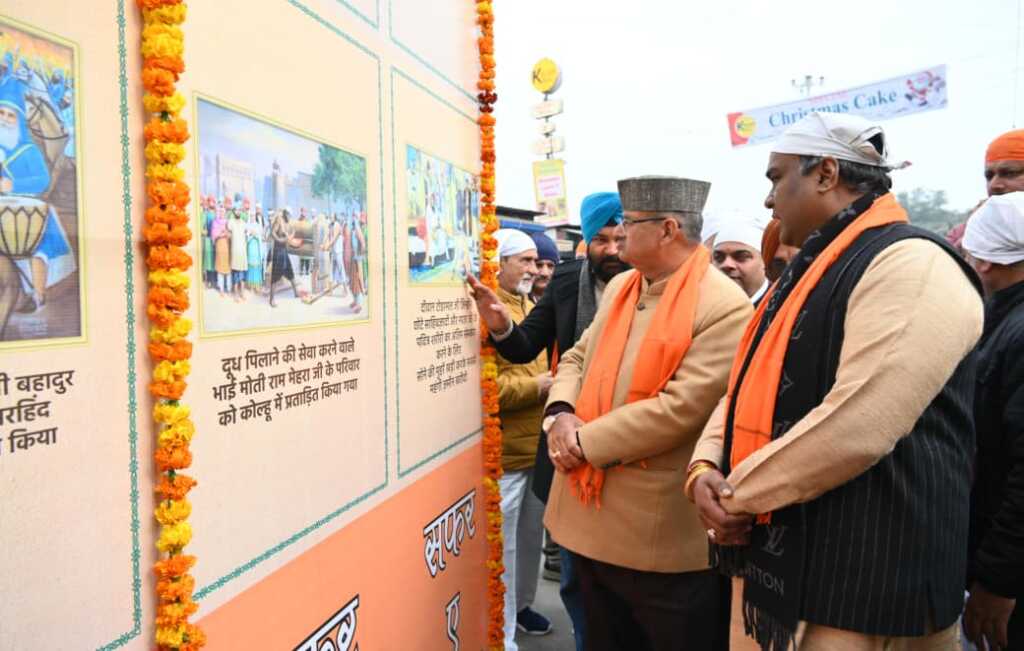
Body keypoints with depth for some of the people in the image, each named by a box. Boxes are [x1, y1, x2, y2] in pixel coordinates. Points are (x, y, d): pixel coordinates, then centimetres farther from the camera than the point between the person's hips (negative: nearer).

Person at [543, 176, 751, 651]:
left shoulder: (725, 306, -18)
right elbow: (576, 359, 12)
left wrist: (585, 441, -18)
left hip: (663, 536, -8)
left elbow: (680, 408, -25)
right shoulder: (618, 287, 8)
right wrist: (561, 414, -9)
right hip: (593, 519, 8)